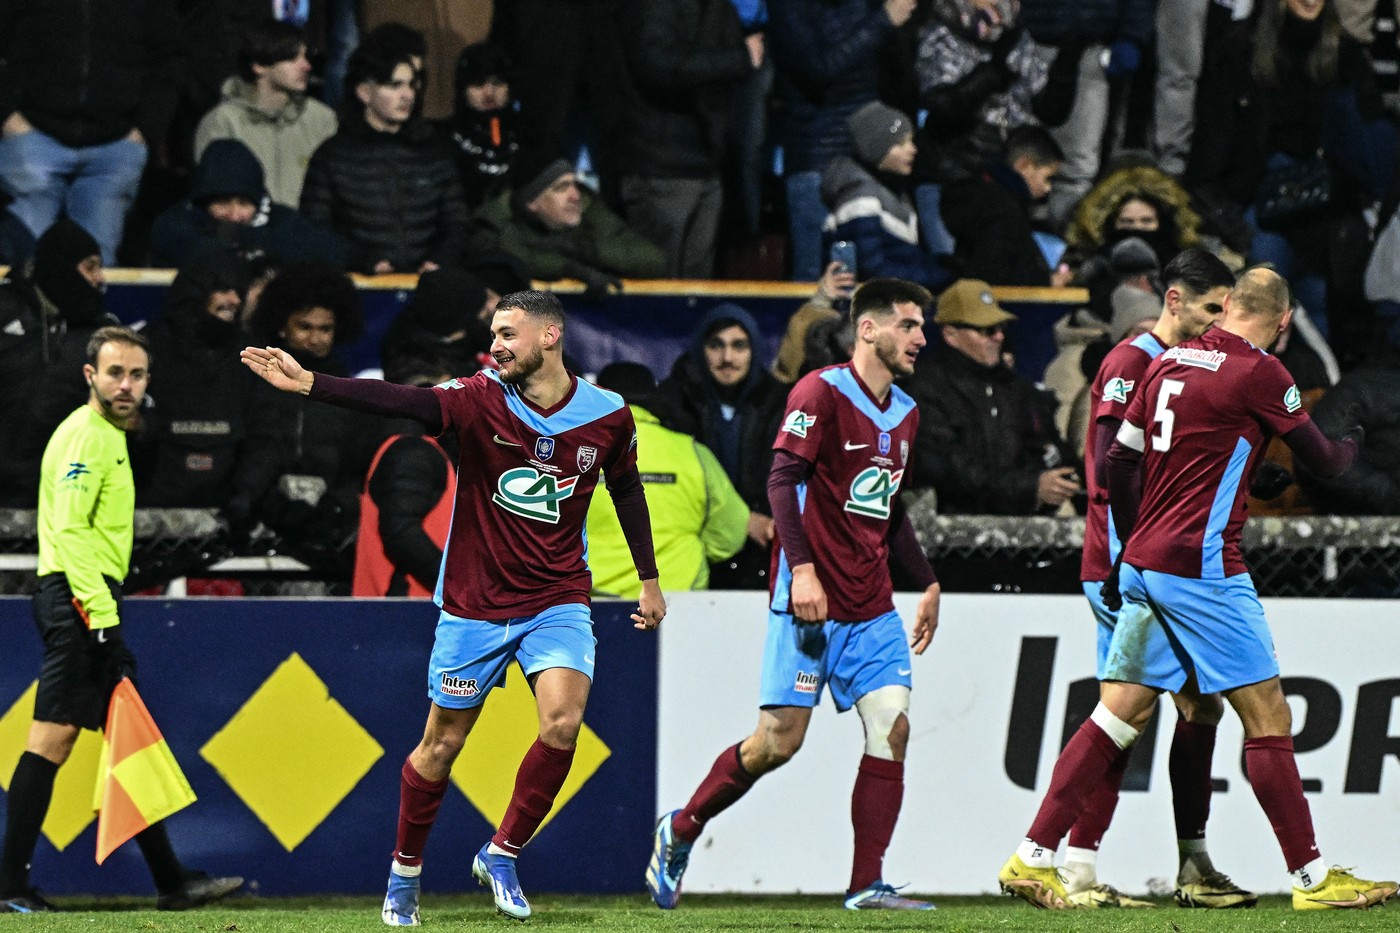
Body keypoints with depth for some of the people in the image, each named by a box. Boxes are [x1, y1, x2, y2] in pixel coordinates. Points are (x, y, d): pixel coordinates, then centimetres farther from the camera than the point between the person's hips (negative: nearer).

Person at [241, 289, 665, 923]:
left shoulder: (608, 417, -5)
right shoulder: (481, 400, -13)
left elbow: (626, 490, 14)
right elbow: (403, 402, -28)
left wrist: (648, 578, 19)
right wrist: (310, 385, -43)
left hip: (557, 600, 1)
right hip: (474, 603, -1)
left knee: (563, 722, -20)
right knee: (441, 744, 6)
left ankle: (501, 855, -1)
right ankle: (405, 870, 27)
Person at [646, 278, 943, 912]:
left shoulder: (905, 413, 15)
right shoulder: (822, 391, -9)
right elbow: (782, 478, -17)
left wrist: (927, 584, 23)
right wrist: (802, 568, -26)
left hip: (872, 608, 7)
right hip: (809, 600, -7)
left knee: (891, 725, -7)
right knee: (779, 740, -6)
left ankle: (866, 886, -5)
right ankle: (679, 831, 16)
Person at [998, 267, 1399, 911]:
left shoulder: (1168, 363, 10)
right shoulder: (1260, 374, -9)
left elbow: (1120, 463, 14)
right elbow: (1322, 463, 0)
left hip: (1144, 564, 7)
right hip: (1202, 567, -7)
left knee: (1118, 716, 9)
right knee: (1268, 718, -1)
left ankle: (1031, 859, 5)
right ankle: (1312, 878, 2)